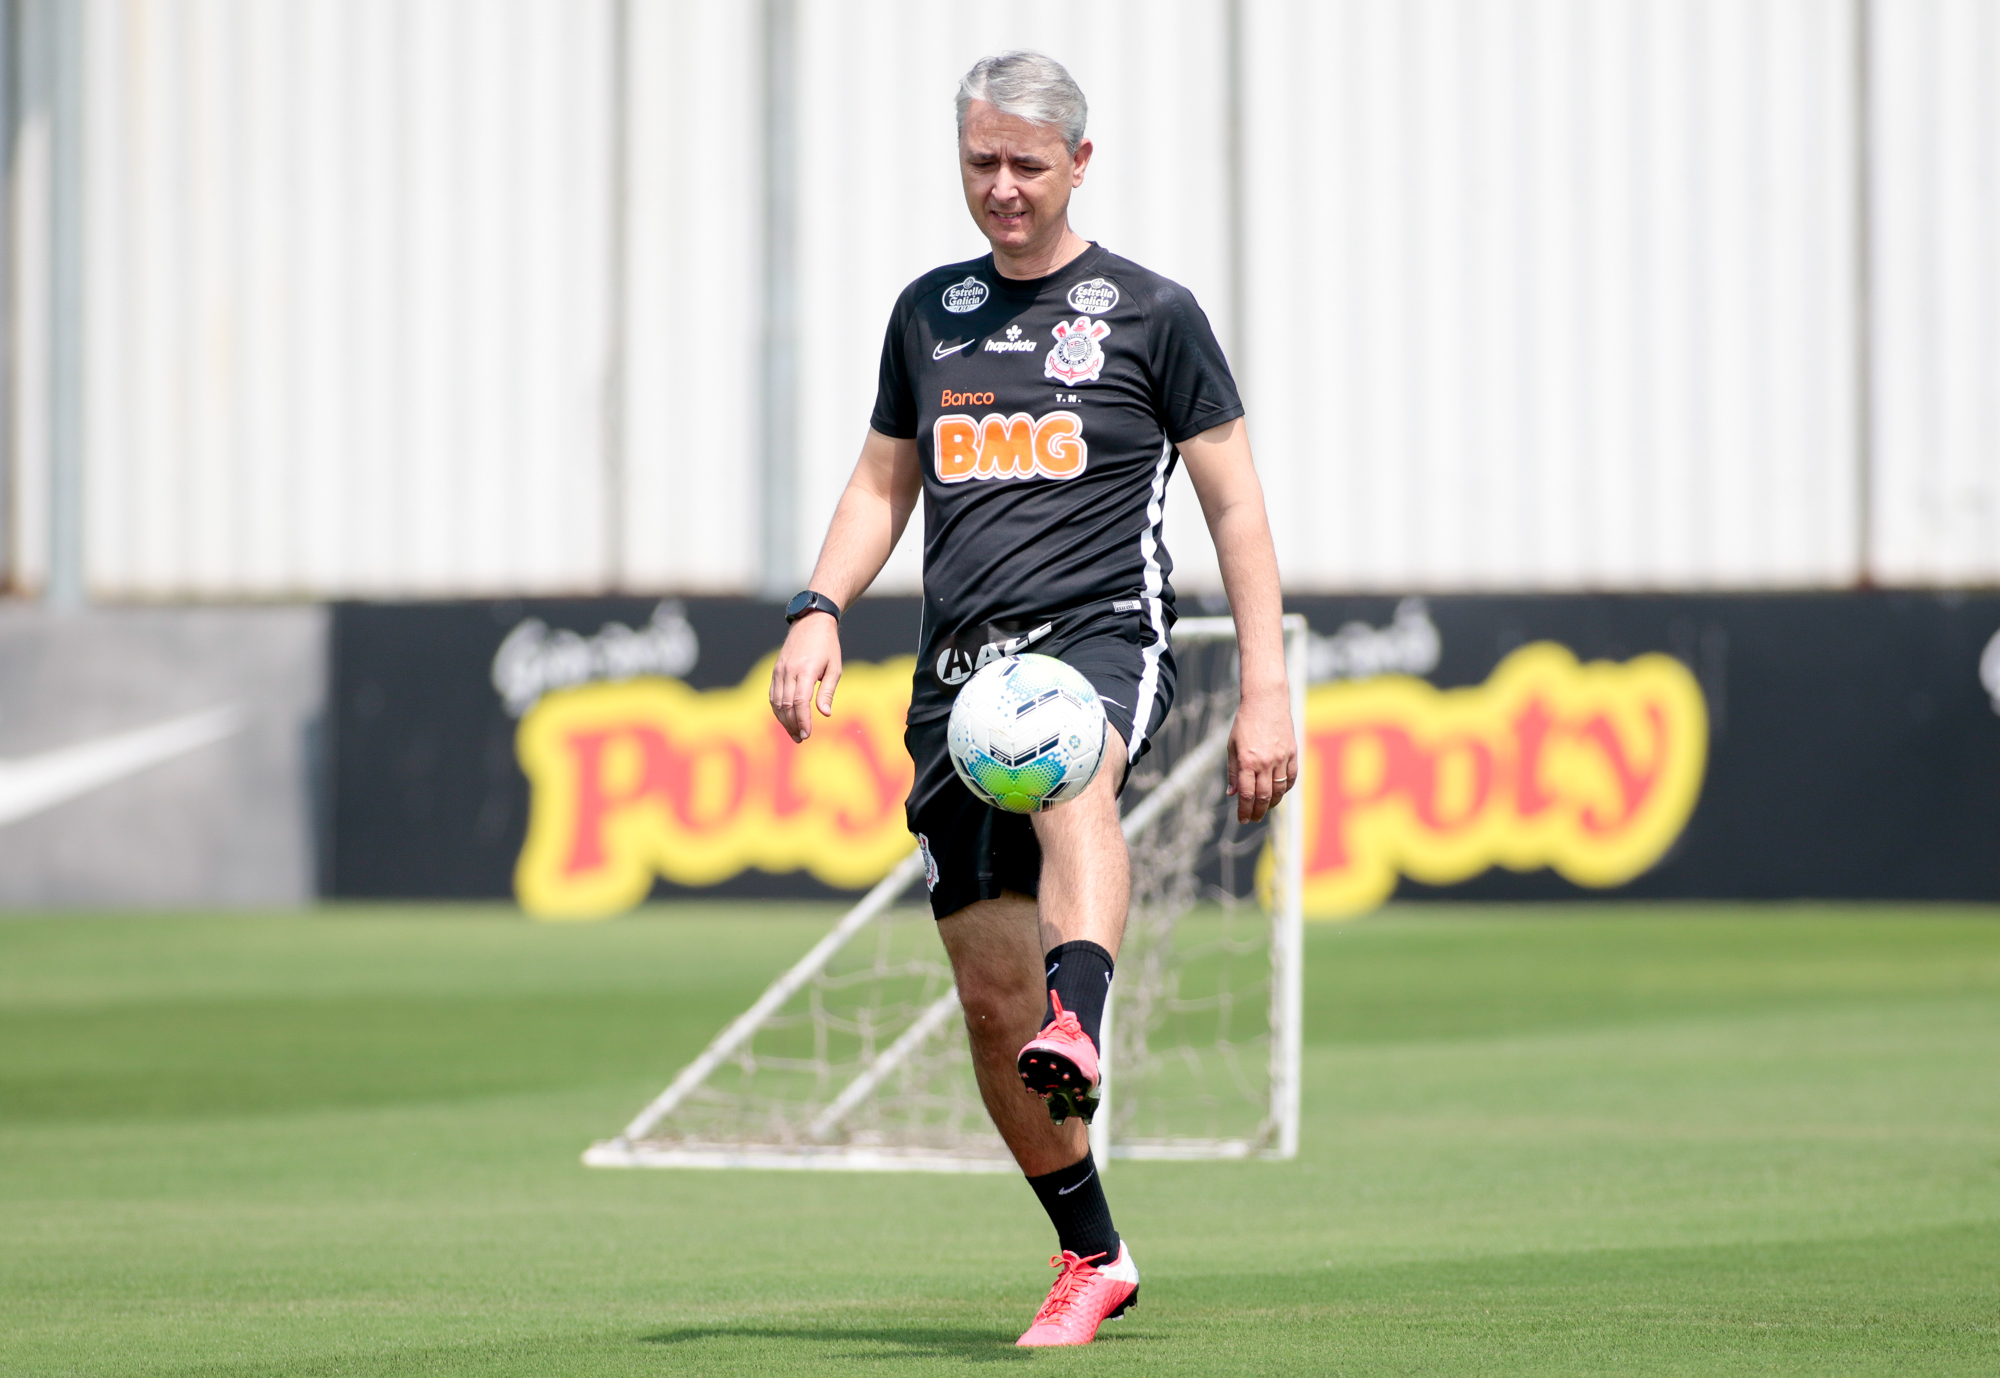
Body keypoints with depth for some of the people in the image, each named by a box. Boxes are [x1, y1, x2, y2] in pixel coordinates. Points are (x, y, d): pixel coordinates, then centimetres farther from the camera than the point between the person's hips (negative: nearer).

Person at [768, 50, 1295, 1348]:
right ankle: (1091, 1257, 16)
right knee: (991, 992, 1)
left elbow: (1236, 504, 5)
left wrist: (1267, 690, -2)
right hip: (959, 661, 5)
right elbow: (882, 485, 25)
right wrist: (820, 610, 6)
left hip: (1102, 632, -5)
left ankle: (1081, 1023, -66)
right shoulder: (930, 312, 16)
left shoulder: (1150, 312, 4)